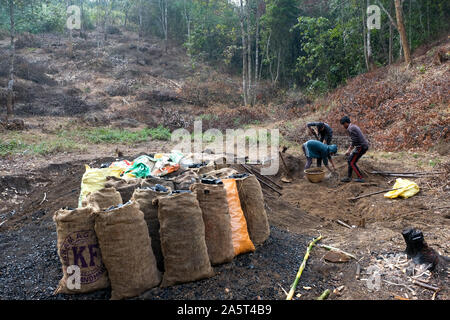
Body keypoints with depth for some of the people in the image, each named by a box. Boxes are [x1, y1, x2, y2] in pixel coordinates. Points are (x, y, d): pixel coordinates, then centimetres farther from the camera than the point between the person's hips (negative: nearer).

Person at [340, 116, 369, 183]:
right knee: (350, 159, 14)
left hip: (361, 146, -10)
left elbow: (355, 141, -18)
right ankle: (348, 177, 17)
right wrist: (349, 149, 23)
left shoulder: (350, 128, -14)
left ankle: (360, 178, 0)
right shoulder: (354, 126, 18)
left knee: (352, 162, -2)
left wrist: (349, 150, -11)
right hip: (364, 146, 10)